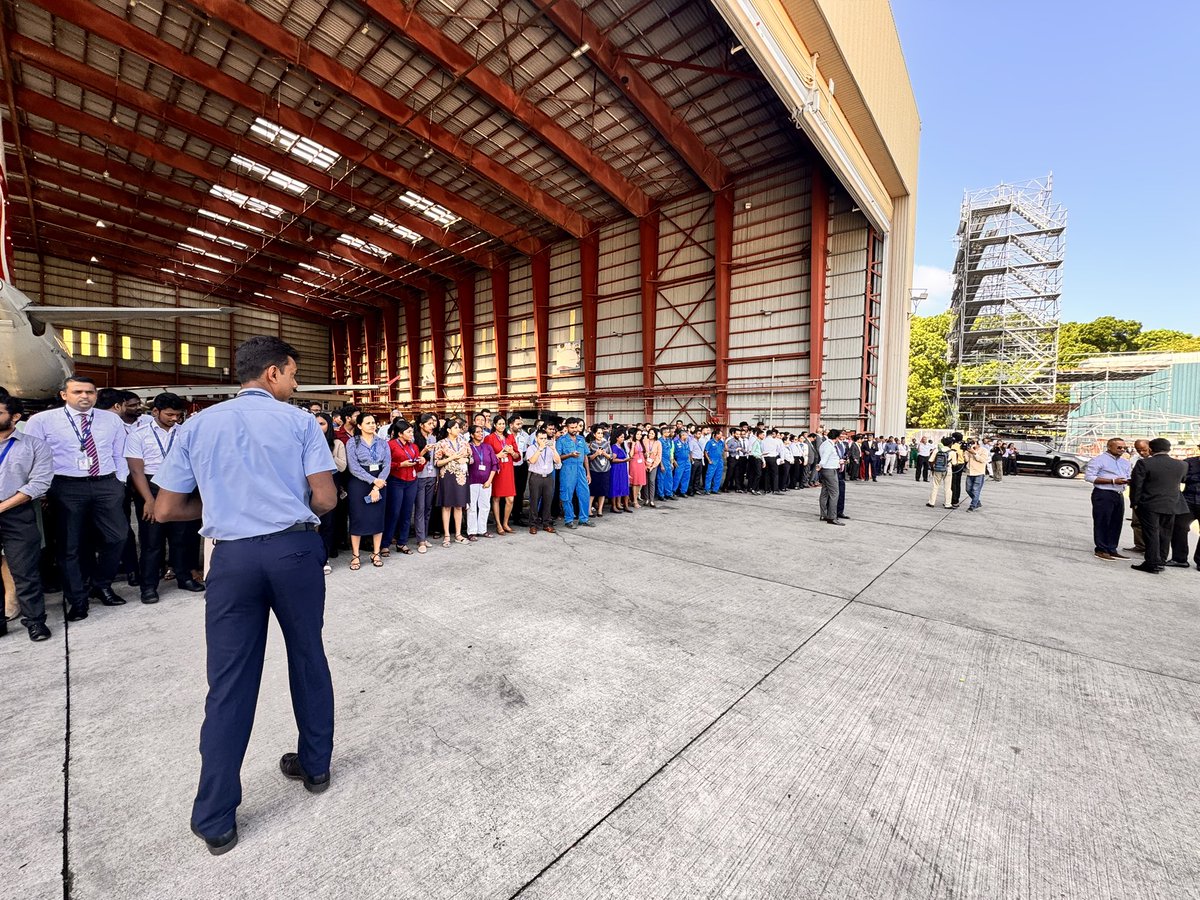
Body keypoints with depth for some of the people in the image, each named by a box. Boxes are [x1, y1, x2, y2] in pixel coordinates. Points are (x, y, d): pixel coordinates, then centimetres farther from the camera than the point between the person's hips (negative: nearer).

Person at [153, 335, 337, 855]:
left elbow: (165, 510, 7)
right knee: (308, 660, 16)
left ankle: (215, 821, 22)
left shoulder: (198, 426, 8)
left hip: (233, 558, 2)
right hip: (295, 550, -1)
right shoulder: (299, 421, -2)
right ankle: (315, 767, 35)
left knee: (230, 682, 10)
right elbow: (325, 500, -8)